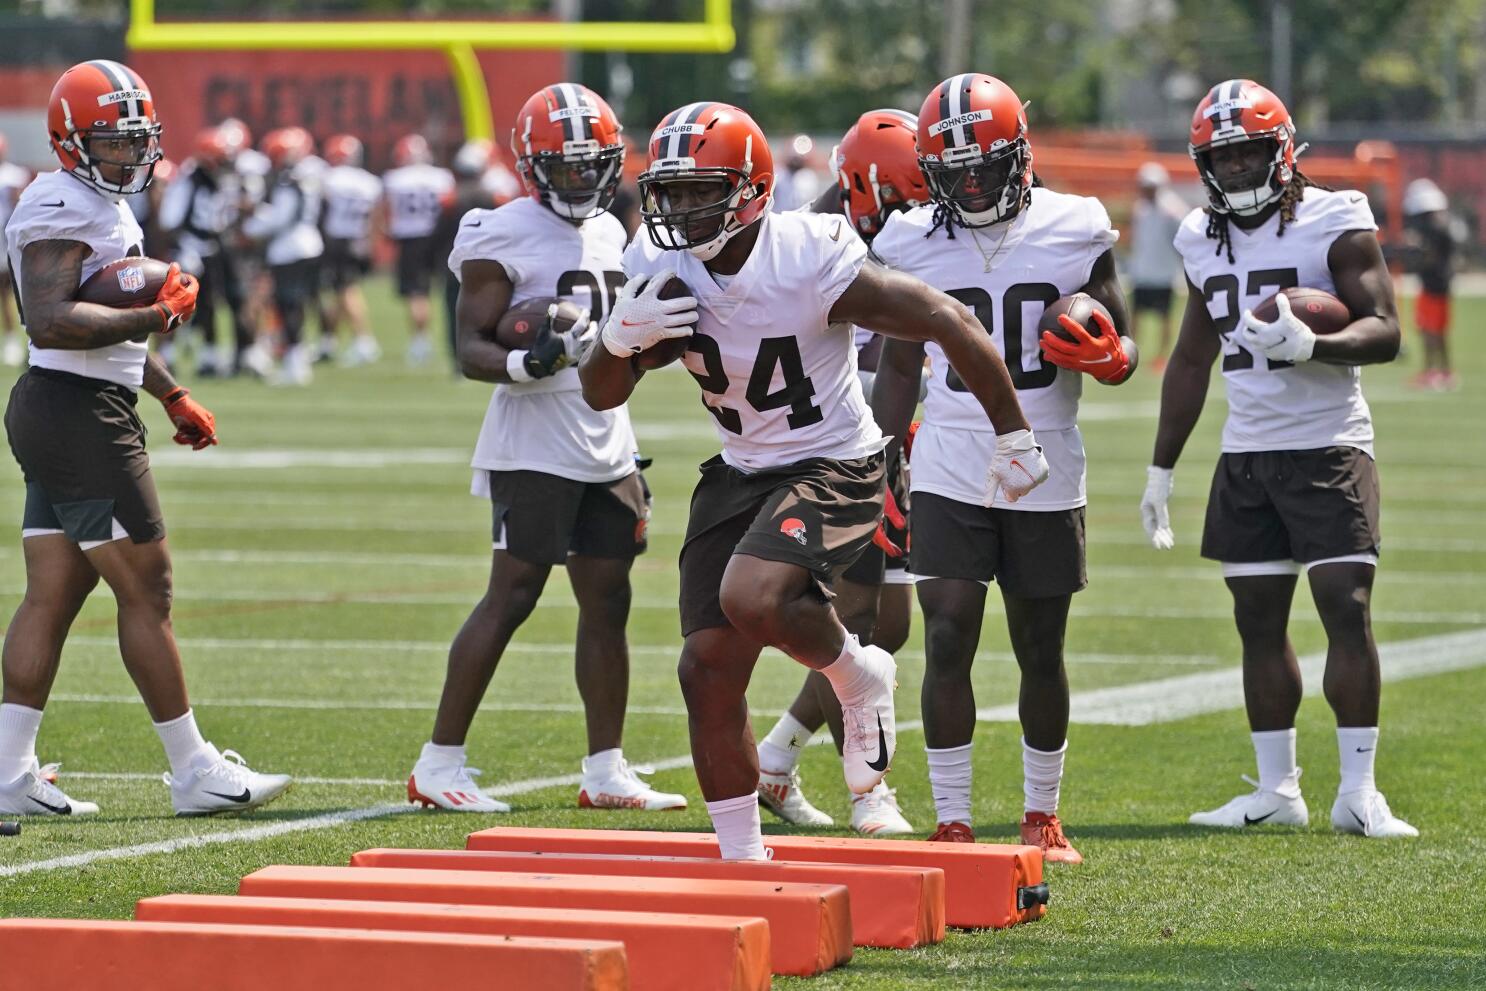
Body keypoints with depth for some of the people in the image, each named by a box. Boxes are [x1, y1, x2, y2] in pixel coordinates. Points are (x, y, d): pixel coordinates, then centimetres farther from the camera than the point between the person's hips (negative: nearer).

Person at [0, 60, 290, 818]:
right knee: (145, 591, -5)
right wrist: (154, 316, -24)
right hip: (78, 416, -10)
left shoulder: (105, 208, 19)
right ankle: (194, 771, 0)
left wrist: (172, 396, 29)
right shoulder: (63, 208, -14)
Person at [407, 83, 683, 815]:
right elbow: (471, 348, -14)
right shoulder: (503, 237, -10)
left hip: (605, 445, 8)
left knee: (607, 601, 7)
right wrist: (523, 363, -31)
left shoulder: (607, 232, 15)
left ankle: (605, 771, 13)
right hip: (534, 446, -8)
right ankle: (438, 766, -4)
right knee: (512, 596, -9)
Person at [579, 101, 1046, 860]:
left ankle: (860, 677, 1)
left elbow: (951, 323, -17)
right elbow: (601, 395, 1)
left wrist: (1014, 437, -11)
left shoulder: (813, 265, -23)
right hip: (739, 474, 6)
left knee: (751, 598, -31)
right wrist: (622, 338, -22)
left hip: (833, 469, -6)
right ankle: (742, 860, 11)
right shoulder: (660, 267, -6)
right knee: (708, 668, -2)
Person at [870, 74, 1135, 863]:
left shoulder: (1074, 231, -2)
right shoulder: (913, 243, 1)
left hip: (1045, 478, 0)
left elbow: (1123, 346, 6)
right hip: (948, 477, 0)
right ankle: (952, 823, -2)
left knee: (1040, 652, 8)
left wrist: (1107, 357, -18)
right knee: (947, 641, -9)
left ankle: (1041, 815, 25)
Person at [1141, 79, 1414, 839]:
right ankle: (1276, 790, 12)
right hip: (1246, 454, 6)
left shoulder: (1336, 223, -8)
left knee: (1347, 607, -12)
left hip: (1328, 445, -5)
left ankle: (1358, 793, -9)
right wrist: (1160, 469, 21)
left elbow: (1384, 332, -15)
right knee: (1258, 620, 5)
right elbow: (1192, 359, 20)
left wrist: (1312, 346, -34)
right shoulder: (1203, 240, 10)